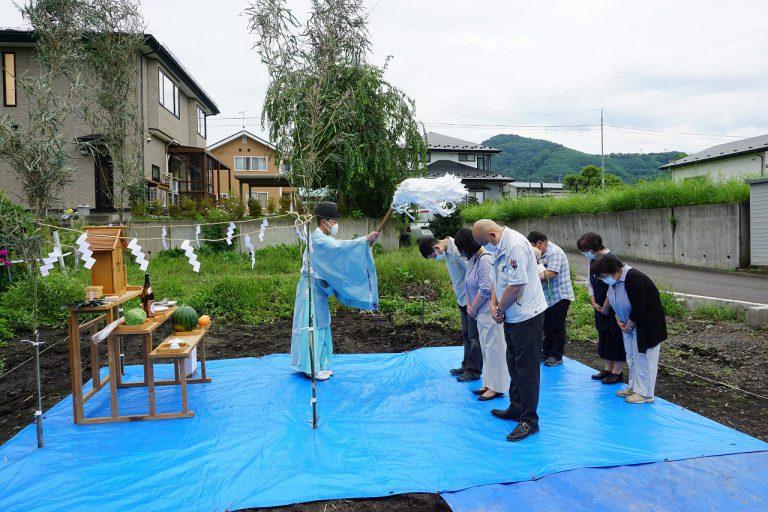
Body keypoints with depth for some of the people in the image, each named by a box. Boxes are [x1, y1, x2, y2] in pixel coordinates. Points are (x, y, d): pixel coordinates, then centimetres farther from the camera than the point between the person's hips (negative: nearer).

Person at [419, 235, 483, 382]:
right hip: (464, 301, 9)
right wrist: (461, 301, 12)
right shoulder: (448, 251, 7)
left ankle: (474, 371, 10)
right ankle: (466, 366, 28)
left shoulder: (457, 250, -23)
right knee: (466, 335, 17)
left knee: (474, 337, 1)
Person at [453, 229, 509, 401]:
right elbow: (469, 285, 17)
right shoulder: (472, 260, 11)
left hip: (490, 313, -10)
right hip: (480, 313, 10)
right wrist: (469, 305, 5)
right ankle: (488, 384, 28)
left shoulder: (486, 260, -19)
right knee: (486, 349, 17)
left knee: (493, 349, -1)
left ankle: (496, 387, 10)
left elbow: (485, 290, -23)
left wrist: (474, 308, -12)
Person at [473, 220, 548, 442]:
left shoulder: (516, 246, -22)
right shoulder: (501, 247, 11)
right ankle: (516, 408, 35)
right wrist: (494, 304, 2)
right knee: (514, 364, 20)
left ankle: (529, 420, 7)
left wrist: (501, 308, -12)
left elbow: (516, 285, -25)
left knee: (526, 367, -2)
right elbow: (498, 280, 17)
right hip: (512, 316, 10)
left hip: (527, 315, -10)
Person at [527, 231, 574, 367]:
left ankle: (557, 356, 10)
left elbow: (551, 273, -26)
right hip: (548, 297, 9)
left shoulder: (554, 252, -17)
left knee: (557, 327, 0)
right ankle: (547, 353, 28)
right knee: (547, 326, 16)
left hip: (560, 296, -9)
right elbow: (543, 275, 14)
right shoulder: (543, 254, 13)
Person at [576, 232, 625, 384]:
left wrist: (606, 308, -14)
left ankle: (617, 372, 14)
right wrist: (594, 302, 4)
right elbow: (590, 283, 14)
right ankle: (607, 369, 28)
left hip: (613, 308, -8)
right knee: (603, 336, 15)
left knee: (615, 337, 3)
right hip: (600, 307, 8)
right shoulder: (593, 261, 5)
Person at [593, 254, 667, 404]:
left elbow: (639, 308, -27)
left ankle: (645, 394, 8)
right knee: (631, 357, 15)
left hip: (647, 323, -9)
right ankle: (634, 387, 28)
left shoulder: (634, 279, -28)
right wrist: (618, 320, -1)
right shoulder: (614, 279, -2)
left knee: (643, 357, -2)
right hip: (629, 323, 9)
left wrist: (628, 326, -15)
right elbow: (615, 301, 12)